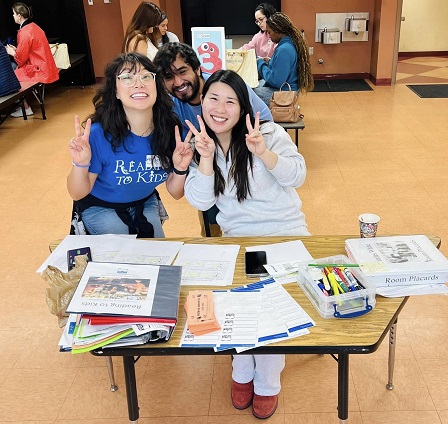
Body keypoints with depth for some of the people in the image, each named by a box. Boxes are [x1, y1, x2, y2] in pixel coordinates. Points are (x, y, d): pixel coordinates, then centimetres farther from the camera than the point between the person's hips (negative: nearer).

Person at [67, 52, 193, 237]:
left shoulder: (170, 130, -20)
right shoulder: (99, 134, -32)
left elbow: (175, 193, -9)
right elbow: (78, 194, -20)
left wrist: (180, 168, -30)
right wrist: (80, 165, -39)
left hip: (145, 202, 4)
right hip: (100, 207, -3)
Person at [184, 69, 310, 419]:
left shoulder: (268, 133, -6)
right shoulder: (199, 145, 1)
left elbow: (297, 177, -11)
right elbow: (199, 201, -7)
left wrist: (263, 153, -27)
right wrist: (206, 158, -22)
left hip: (285, 231, -1)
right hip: (237, 237, 2)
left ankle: (268, 382, 4)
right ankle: (243, 372, 7)